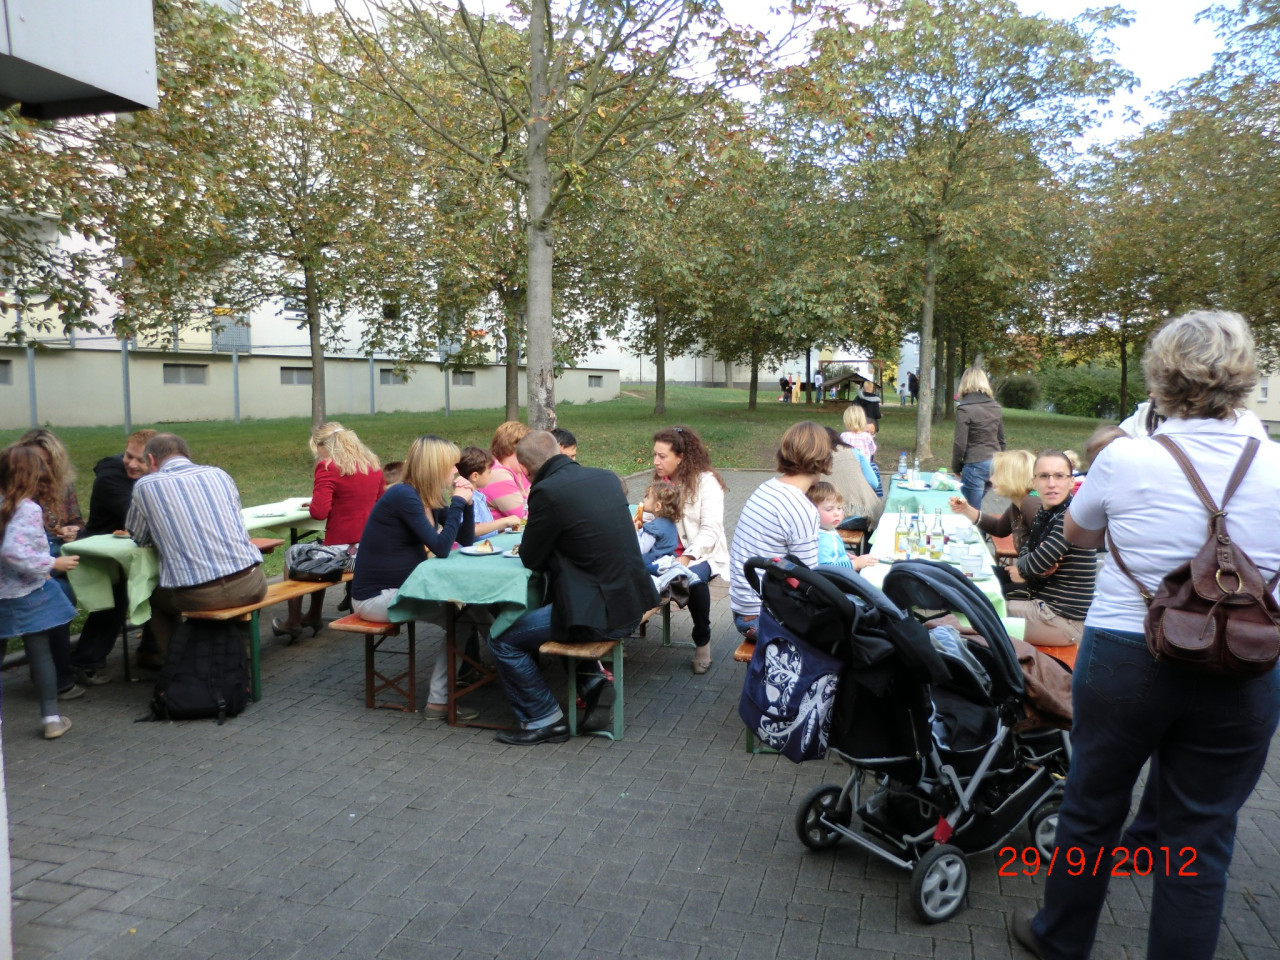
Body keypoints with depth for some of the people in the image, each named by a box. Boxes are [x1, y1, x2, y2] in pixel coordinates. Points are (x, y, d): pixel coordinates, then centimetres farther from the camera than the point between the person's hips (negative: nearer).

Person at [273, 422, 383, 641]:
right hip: (370, 547, 8)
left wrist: (311, 505, 2)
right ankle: (314, 617, 42)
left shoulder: (328, 467, -13)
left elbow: (319, 512, -19)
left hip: (342, 548, -7)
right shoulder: (373, 463, 7)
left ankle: (293, 622, 27)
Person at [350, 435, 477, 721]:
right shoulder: (403, 496, -20)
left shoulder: (430, 499, 6)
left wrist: (465, 502, -3)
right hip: (375, 597, -8)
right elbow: (440, 548, -25)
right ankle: (438, 700, -3)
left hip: (401, 588, 8)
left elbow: (466, 540, 11)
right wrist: (458, 502, -17)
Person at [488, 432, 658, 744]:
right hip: (633, 601, 9)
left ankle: (544, 720, 15)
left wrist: (532, 541, 13)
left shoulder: (547, 491, -16)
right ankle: (593, 679, 23)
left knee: (502, 640, 4)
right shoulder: (607, 477, 6)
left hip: (600, 614, -8)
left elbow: (530, 559, -6)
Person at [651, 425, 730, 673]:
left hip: (703, 553, -4)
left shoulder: (706, 481, -9)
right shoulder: (661, 481, 11)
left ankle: (702, 642, -12)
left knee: (694, 577, -37)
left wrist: (687, 558, -28)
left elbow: (710, 531, -16)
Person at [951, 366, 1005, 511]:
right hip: (995, 465, 7)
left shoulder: (964, 409, -11)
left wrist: (956, 468, 0)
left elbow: (960, 444, -12)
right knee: (976, 508, 18)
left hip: (975, 465, -6)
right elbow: (1001, 440, 14)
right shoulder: (995, 407, 7)